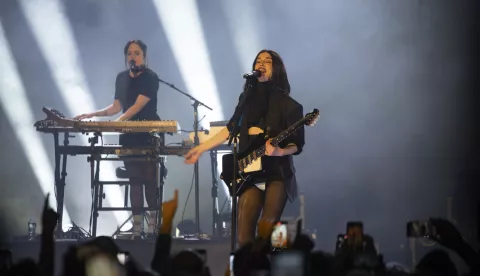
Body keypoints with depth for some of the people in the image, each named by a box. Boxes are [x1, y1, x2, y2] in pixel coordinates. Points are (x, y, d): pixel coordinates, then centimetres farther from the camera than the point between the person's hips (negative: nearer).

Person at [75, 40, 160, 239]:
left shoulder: (150, 78, -10)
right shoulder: (122, 78, 10)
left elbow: (138, 106, -21)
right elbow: (117, 107, 14)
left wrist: (117, 122, -33)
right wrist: (92, 115, 3)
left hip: (149, 135, -6)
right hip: (129, 135, 6)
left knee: (150, 180, -7)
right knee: (134, 180, 4)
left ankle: (153, 228, -4)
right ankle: (137, 229, 3)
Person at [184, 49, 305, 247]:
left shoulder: (288, 105, -5)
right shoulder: (247, 98, 9)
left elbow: (297, 144, -5)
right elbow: (231, 129, 17)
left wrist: (279, 151, -25)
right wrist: (201, 148, 16)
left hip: (278, 175, -4)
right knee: (244, 237, -3)